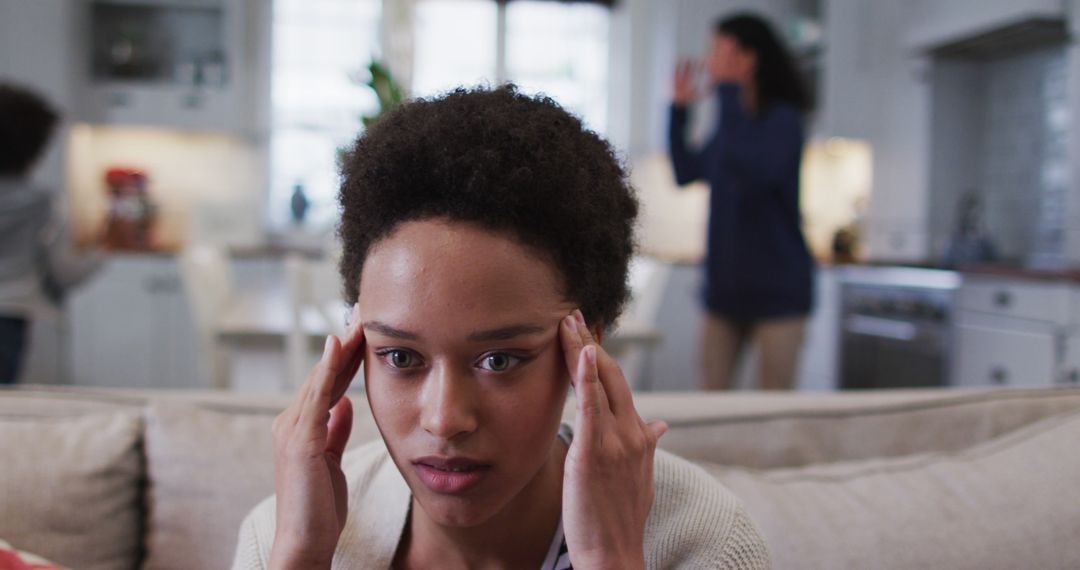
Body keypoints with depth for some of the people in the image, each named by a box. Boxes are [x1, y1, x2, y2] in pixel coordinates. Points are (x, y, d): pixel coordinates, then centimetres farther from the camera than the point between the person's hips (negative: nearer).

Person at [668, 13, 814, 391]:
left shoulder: (783, 119, -11)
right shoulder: (731, 122, 9)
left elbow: (756, 169, -30)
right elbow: (686, 172, 20)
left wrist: (728, 91, -24)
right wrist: (680, 109, 12)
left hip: (777, 288, -7)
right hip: (726, 284, 7)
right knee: (709, 397, 7)